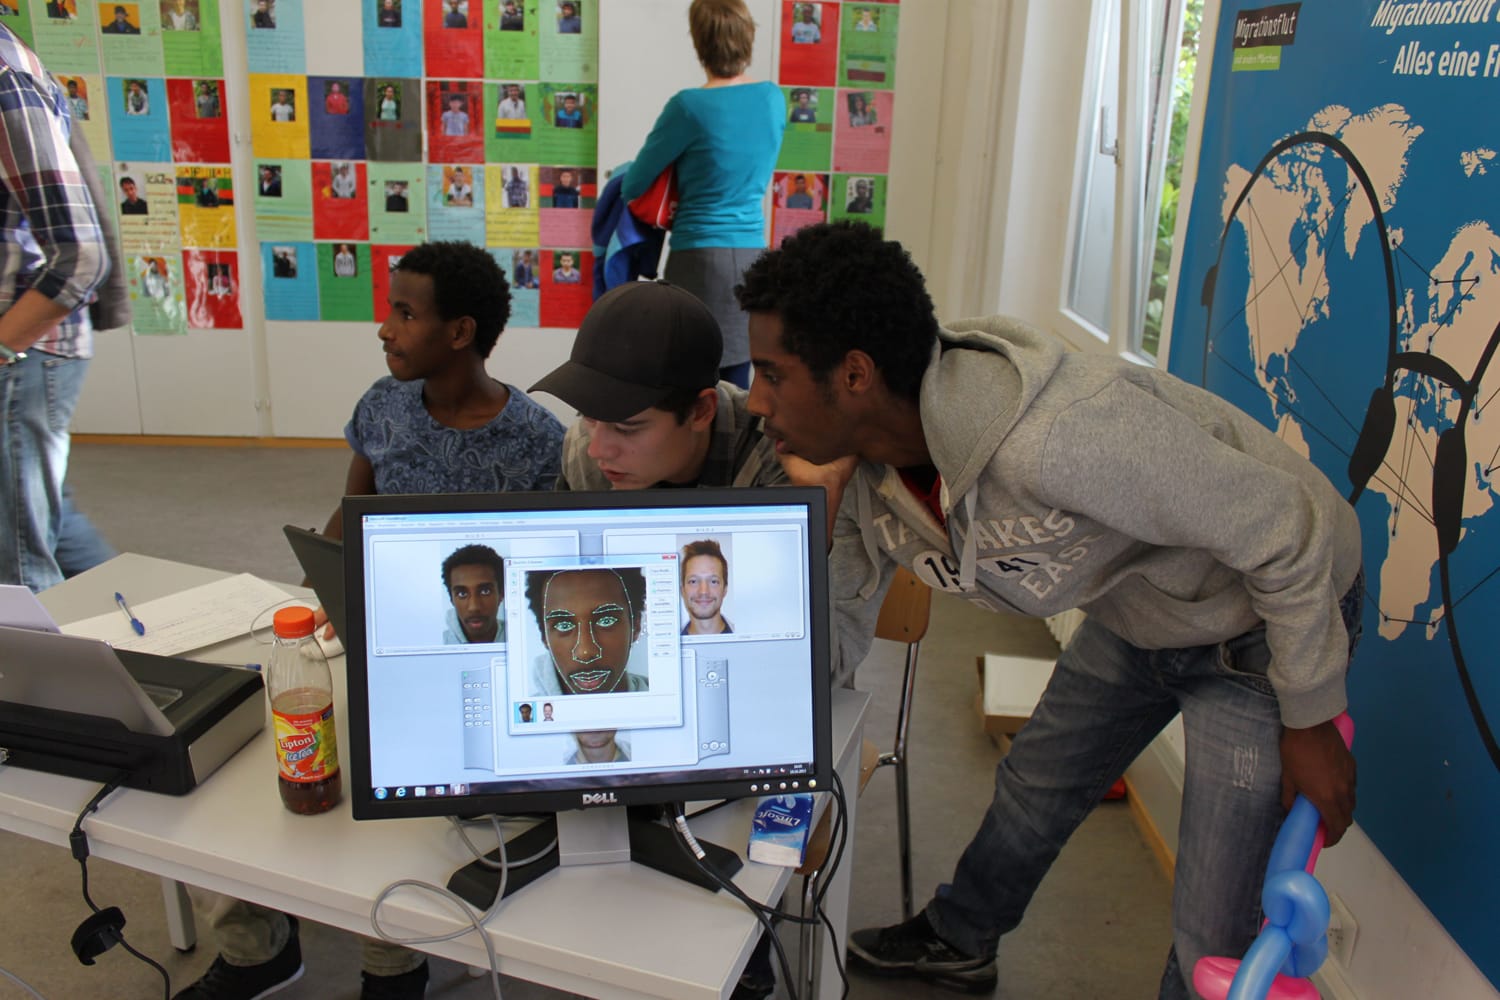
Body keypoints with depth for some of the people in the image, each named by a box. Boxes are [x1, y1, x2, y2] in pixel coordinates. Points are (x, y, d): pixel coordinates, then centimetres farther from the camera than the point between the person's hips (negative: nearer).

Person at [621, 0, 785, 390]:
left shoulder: (690, 106, -11)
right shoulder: (774, 99, 6)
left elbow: (632, 186, -1)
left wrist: (624, 186, 21)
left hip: (701, 256, -6)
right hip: (752, 254, 6)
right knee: (737, 382, 11)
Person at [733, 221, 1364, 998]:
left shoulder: (1055, 438, -41)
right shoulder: (863, 468, -16)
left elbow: (1287, 530, -28)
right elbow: (830, 655, -10)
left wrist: (1310, 722, -16)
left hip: (1271, 617, -6)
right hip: (1137, 612, 7)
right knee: (1033, 788, 23)